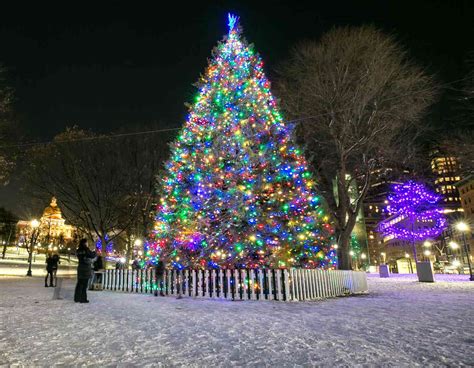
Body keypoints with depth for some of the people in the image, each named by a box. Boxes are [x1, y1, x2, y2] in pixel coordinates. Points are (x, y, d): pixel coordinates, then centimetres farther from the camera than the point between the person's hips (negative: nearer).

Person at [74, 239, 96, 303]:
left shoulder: (78, 251, 7)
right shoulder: (86, 250, -14)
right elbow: (92, 256, -9)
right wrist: (94, 252, 12)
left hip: (80, 268, 7)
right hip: (86, 269, -7)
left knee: (79, 283, 13)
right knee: (84, 284, -1)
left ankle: (77, 298, 19)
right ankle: (83, 299, 4)